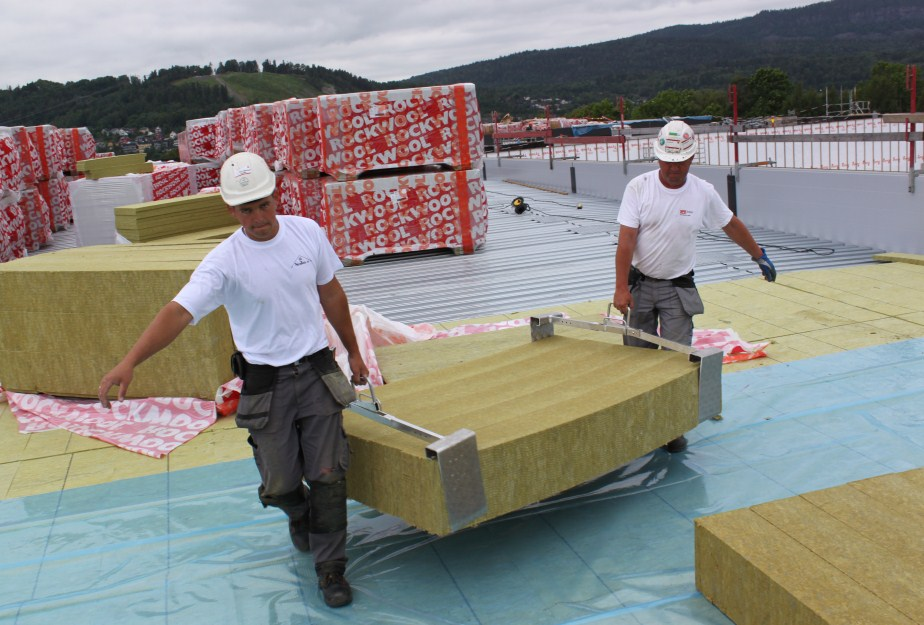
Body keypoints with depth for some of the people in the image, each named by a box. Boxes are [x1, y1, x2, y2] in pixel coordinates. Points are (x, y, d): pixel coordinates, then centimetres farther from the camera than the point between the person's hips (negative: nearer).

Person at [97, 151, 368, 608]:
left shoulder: (307, 232, -3)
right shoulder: (224, 262, -15)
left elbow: (330, 294, 10)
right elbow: (179, 312, -27)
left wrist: (353, 351, 16)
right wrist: (129, 361, -41)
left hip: (317, 373, 2)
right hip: (265, 385, -1)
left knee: (327, 477, 2)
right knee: (279, 484, 8)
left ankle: (330, 568, 19)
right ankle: (300, 515, 45)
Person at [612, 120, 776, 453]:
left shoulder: (704, 192, -5)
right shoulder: (638, 187, -10)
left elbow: (732, 225, 13)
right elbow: (626, 240, -15)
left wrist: (759, 255, 22)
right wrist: (621, 288, -20)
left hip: (679, 287, 1)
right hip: (639, 283, 0)